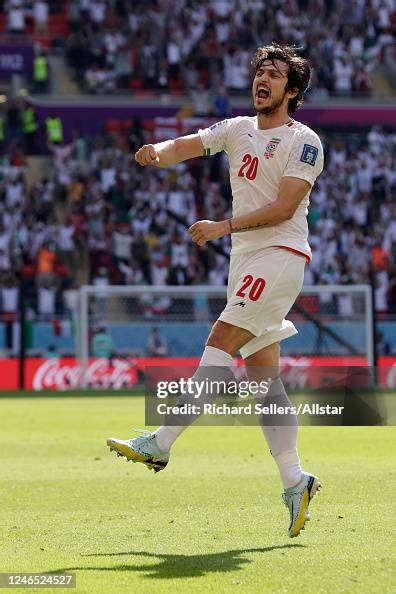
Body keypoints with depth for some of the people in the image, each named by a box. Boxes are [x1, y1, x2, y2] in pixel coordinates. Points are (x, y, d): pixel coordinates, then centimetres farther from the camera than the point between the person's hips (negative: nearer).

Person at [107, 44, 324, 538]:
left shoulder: (303, 141, -5)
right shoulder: (237, 129, 15)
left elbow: (283, 207, -14)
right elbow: (185, 146, 4)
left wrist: (223, 227, -20)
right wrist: (157, 152, -19)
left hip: (280, 255, -7)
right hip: (245, 258, 7)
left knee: (220, 343, -18)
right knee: (263, 376, 3)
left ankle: (160, 443, -22)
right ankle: (294, 482, 4)